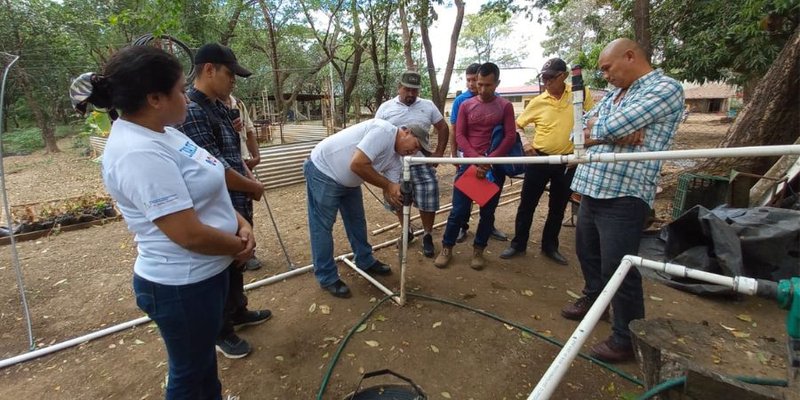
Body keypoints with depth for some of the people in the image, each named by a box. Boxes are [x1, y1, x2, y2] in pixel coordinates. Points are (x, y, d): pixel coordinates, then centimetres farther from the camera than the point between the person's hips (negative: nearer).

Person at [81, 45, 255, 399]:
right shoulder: (139, 153, -28)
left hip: (206, 271, 10)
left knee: (205, 354, 31)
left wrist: (240, 224, -4)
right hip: (182, 285, -10)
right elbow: (190, 234, -29)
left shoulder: (159, 133, 4)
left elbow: (205, 191, 10)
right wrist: (239, 246, -11)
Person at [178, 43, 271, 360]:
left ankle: (238, 312, 45)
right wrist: (254, 188, -12)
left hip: (238, 206, 9)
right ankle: (221, 331, 31)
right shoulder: (189, 111, -22)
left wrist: (250, 182, 2)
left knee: (236, 264, 24)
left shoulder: (219, 107, 10)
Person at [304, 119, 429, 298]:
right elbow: (357, 164, -34)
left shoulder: (396, 159, 1)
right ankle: (327, 278, 11)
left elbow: (389, 191, -4)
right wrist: (388, 185, -24)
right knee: (323, 226, -1)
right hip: (322, 171, -9)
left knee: (357, 220, 17)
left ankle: (365, 261, 34)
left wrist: (396, 195, -29)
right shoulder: (384, 131, -26)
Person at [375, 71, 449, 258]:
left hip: (422, 162, 0)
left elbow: (443, 128, 10)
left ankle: (427, 236, 16)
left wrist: (439, 152, 2)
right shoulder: (385, 108, 3)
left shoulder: (428, 106, 5)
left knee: (428, 199, -3)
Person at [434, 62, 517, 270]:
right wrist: (476, 157, -16)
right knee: (459, 210, 1)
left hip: (494, 167, 1)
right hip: (469, 164, 0)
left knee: (487, 212, 8)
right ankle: (447, 248, 16)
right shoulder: (466, 105, 5)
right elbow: (459, 135, -1)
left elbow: (510, 136, -3)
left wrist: (490, 159, -17)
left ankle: (478, 250, 24)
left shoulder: (505, 106, 3)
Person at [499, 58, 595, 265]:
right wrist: (524, 143, -10)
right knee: (527, 204, 5)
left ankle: (550, 246, 29)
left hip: (567, 162, 1)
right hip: (539, 159, 0)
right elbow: (518, 125, 7)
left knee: (558, 207, 12)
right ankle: (518, 243, 20)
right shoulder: (538, 102, -2)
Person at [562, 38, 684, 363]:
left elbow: (611, 127, -21)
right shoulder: (613, 94, 17)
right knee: (587, 252, 22)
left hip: (623, 197, -8)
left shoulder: (665, 88, -8)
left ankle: (627, 339, 18)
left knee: (618, 269, -1)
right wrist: (617, 133, -12)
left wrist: (596, 128, 1)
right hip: (591, 190, 9)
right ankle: (593, 298, 47)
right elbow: (582, 132, 5)